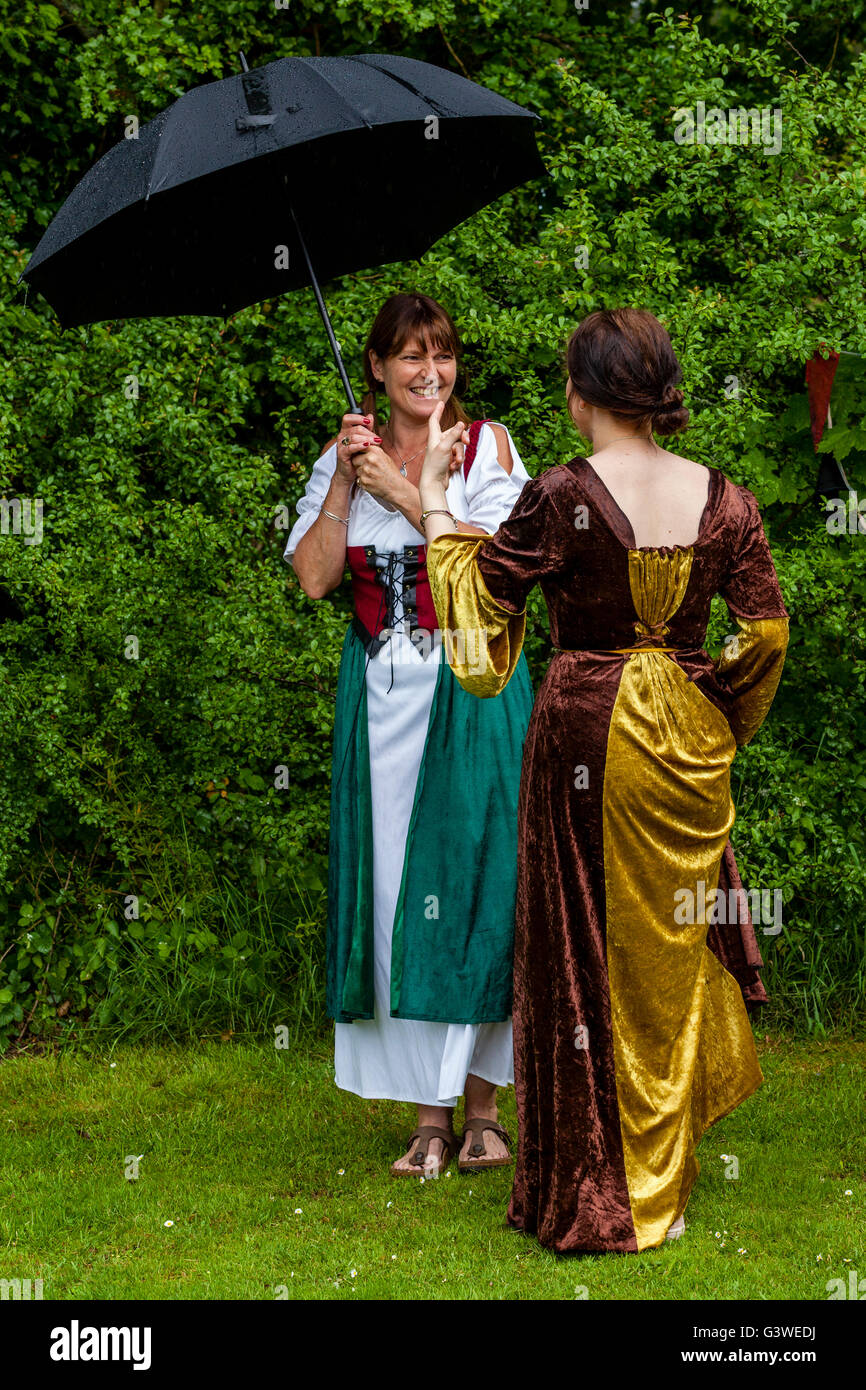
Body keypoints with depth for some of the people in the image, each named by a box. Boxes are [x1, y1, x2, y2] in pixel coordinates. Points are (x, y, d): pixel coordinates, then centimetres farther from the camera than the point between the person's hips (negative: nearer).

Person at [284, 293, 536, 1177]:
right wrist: (345, 480, -7)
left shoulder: (485, 443, 3)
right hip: (381, 690, 3)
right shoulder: (349, 457, 11)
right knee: (394, 883, -1)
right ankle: (429, 1115, 6)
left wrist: (402, 487, -13)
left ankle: (482, 1107, 7)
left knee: (474, 872, -4)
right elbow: (314, 578, 0)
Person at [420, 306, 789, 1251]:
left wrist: (431, 490, 8)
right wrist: (723, 724, 13)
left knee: (587, 950, 8)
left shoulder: (561, 498, -14)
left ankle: (589, 1192, 16)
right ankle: (662, 1186, 26)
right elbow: (766, 632, -2)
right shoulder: (723, 499, -3)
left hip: (588, 731, -3)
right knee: (671, 945, 15)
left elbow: (474, 591, -4)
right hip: (687, 743, 4)